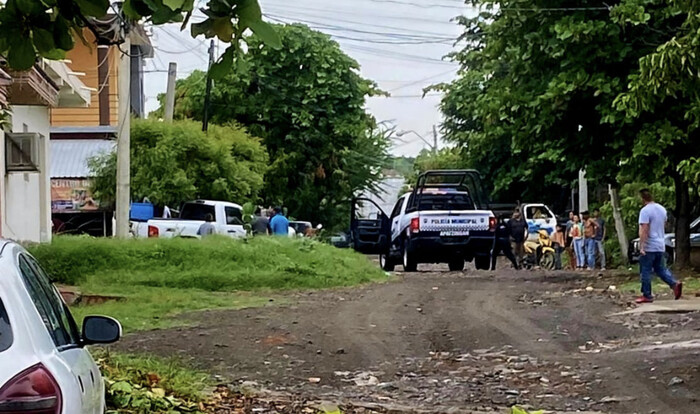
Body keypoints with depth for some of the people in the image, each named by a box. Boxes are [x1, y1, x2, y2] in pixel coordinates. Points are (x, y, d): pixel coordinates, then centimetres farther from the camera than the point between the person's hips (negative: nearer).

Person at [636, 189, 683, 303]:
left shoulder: (645, 210, -16)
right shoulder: (662, 209, 9)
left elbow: (644, 230, -23)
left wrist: (641, 246, -24)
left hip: (649, 247, -8)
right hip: (660, 246, 8)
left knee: (645, 271, 1)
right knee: (660, 269, 16)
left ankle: (647, 295, 2)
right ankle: (674, 284, -3)